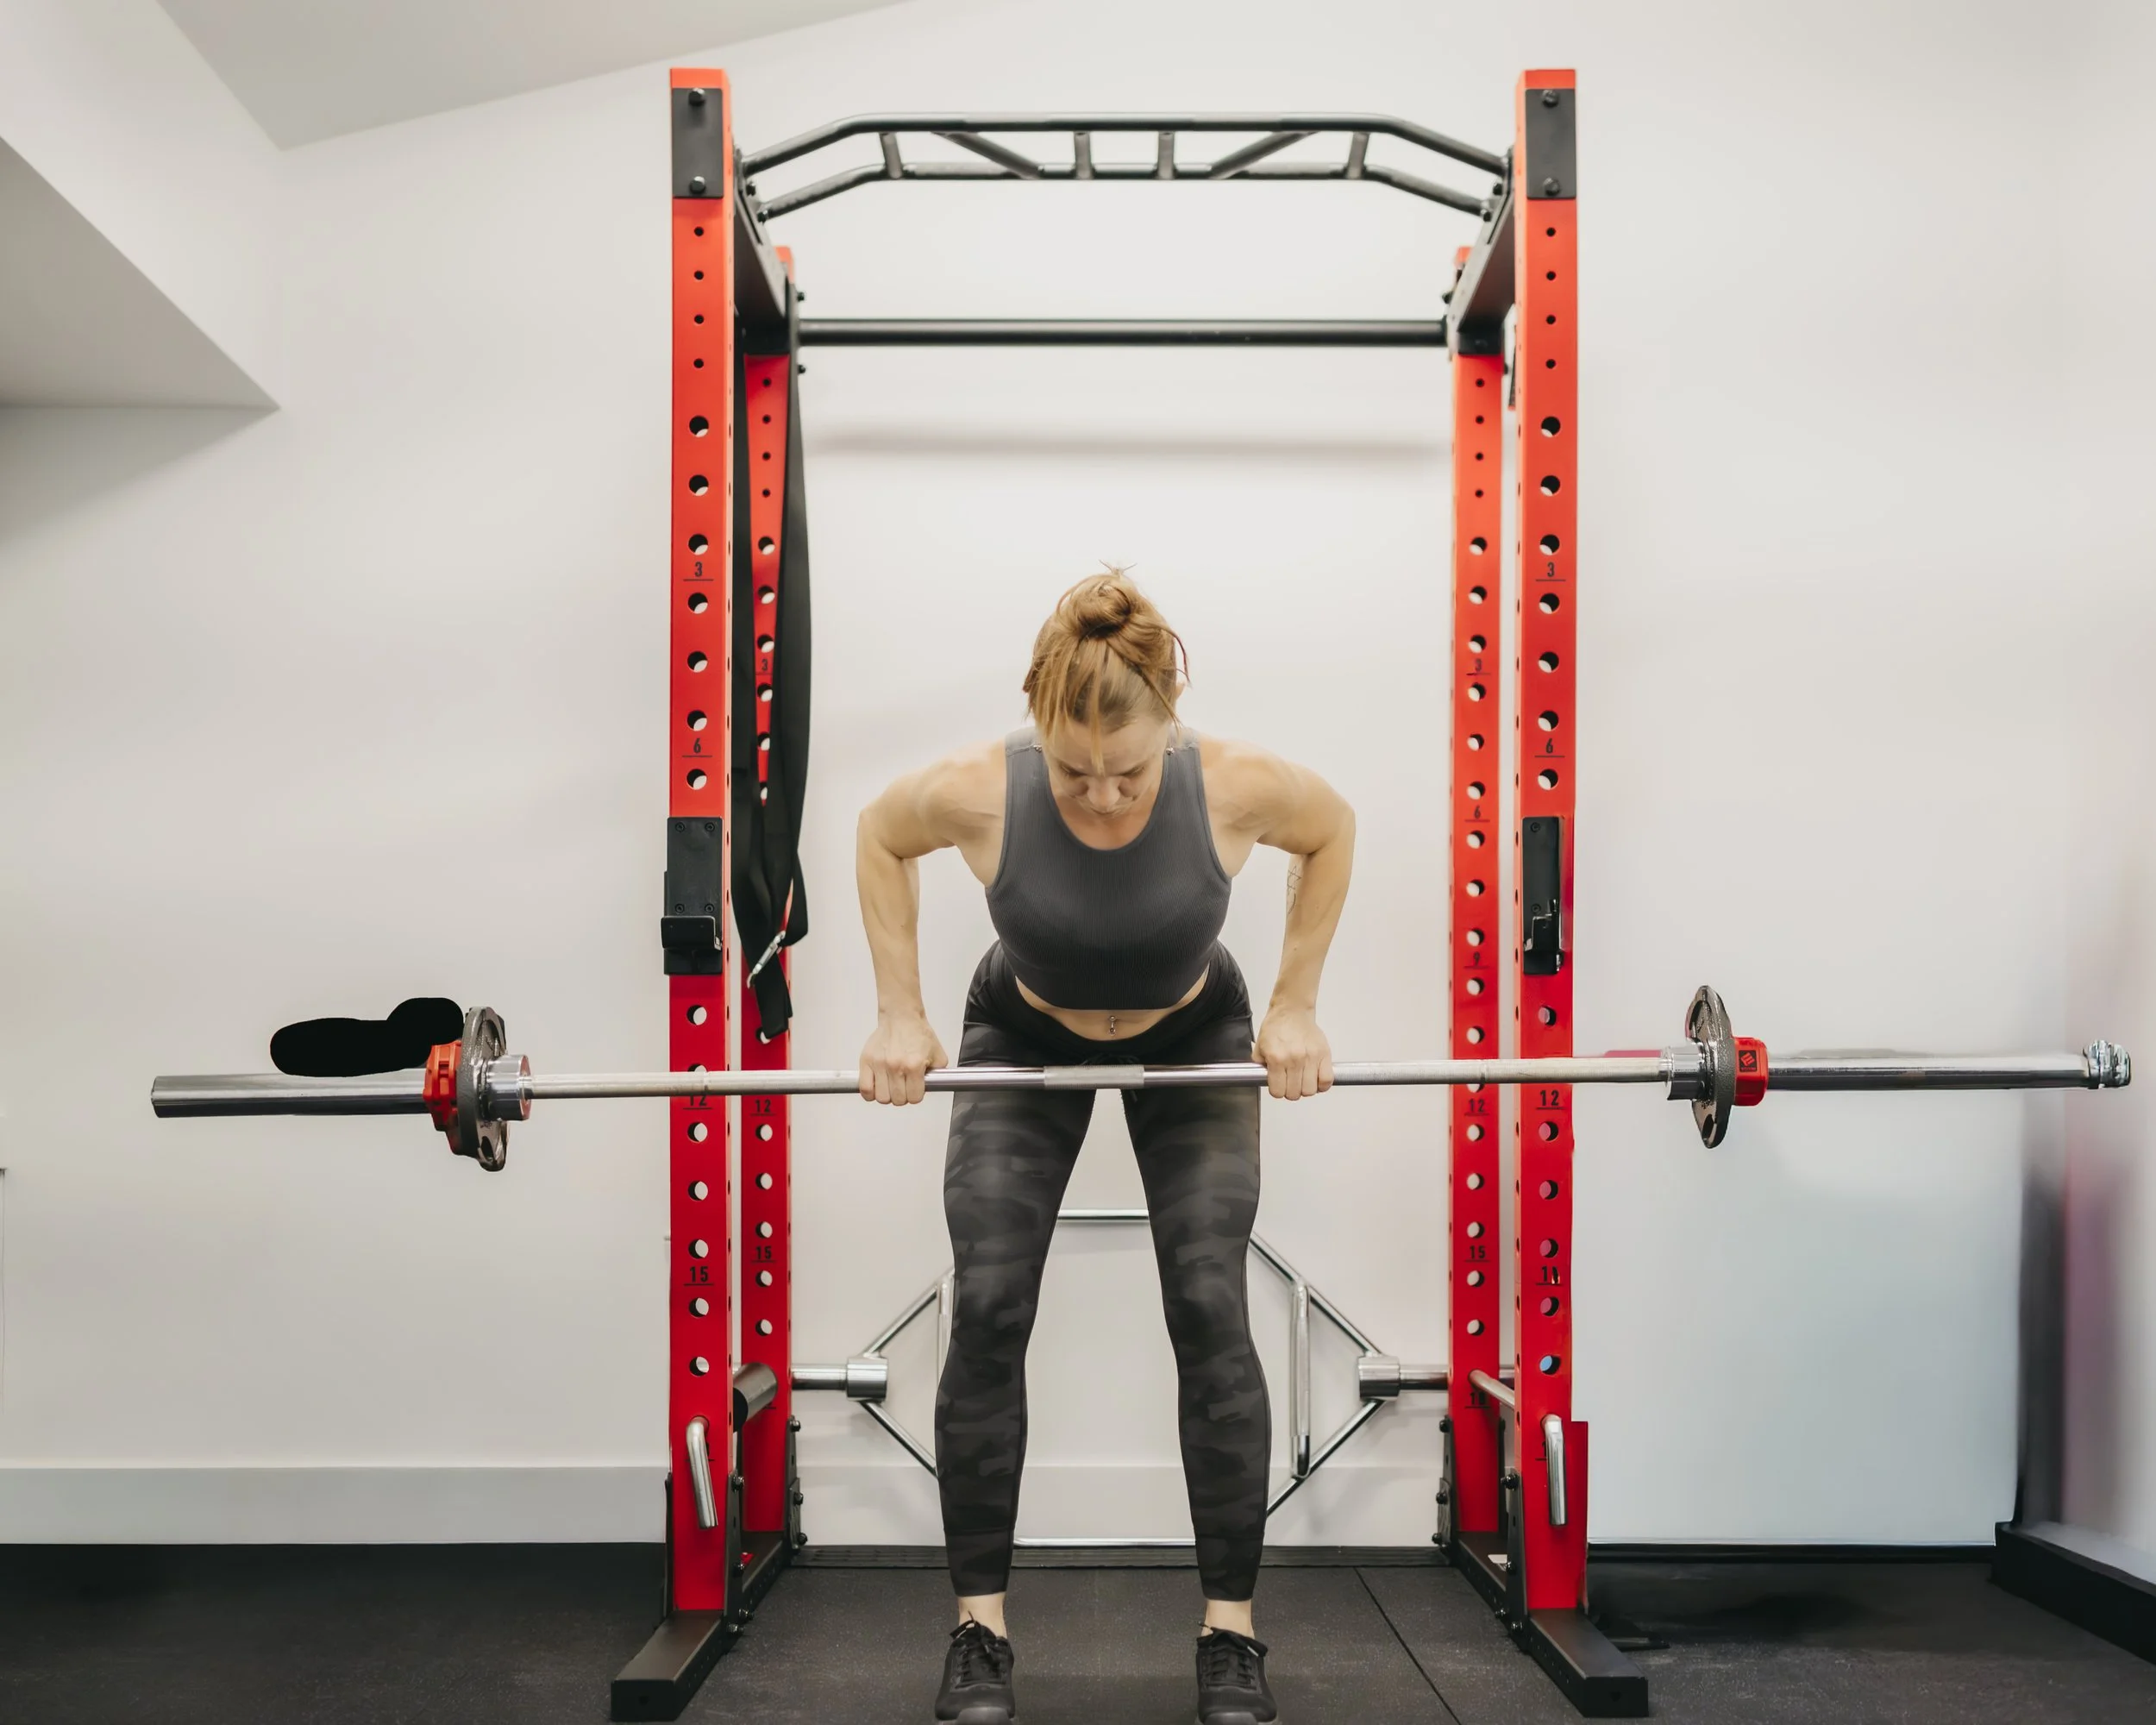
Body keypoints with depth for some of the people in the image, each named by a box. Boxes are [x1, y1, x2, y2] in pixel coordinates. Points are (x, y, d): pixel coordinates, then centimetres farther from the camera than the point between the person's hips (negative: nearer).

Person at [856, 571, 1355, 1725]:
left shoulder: (1235, 785, -33)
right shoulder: (978, 793, -33)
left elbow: (1332, 831, -9)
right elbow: (880, 836, -9)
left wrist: (1295, 1007, -10)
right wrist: (900, 1015, -10)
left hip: (1194, 1043, 0)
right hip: (1023, 1045, 0)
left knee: (1209, 1311, -11)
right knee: (988, 1312, -11)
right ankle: (979, 1630, 2)